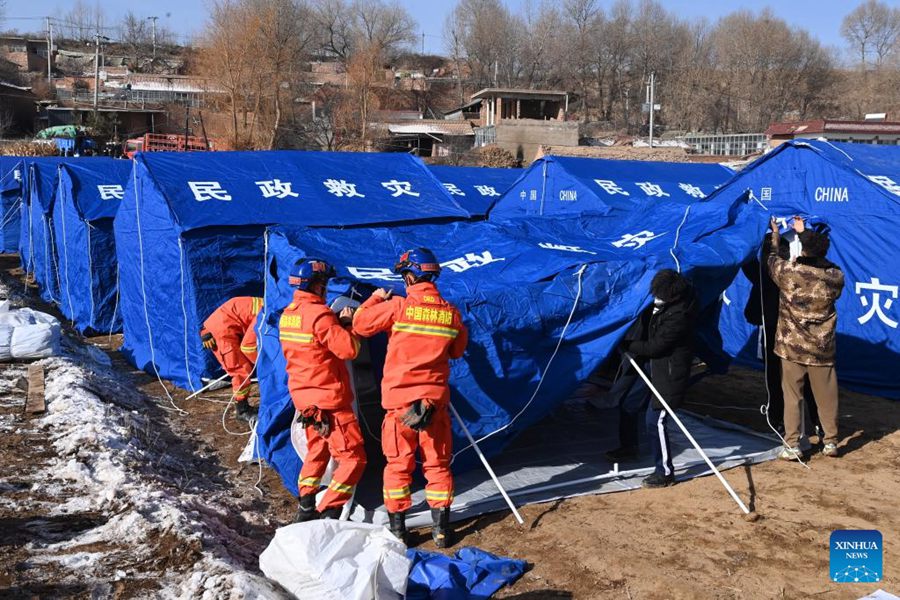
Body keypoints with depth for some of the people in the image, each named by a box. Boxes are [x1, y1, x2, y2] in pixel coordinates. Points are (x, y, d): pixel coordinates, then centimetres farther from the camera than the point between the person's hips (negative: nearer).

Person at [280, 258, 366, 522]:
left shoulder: (288, 314, 8)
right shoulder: (320, 315, -20)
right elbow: (349, 349, -22)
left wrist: (335, 322, 8)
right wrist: (346, 324, -5)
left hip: (304, 398, 9)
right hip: (329, 401, -9)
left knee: (317, 451, 24)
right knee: (353, 458, -1)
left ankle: (305, 509, 23)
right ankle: (329, 514, -5)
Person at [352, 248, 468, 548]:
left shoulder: (398, 306, -11)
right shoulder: (451, 313, 0)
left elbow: (360, 324, -2)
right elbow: (458, 351, 14)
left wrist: (375, 299, 14)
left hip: (399, 398, -2)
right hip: (435, 399, 2)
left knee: (398, 464, 9)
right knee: (437, 464, 12)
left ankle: (397, 528, 15)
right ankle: (441, 528, 15)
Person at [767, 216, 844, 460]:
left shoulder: (788, 272, -14)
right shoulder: (836, 277, -7)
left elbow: (772, 259, 7)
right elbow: (822, 262, 16)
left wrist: (775, 235, 25)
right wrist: (805, 234, 24)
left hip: (792, 347, -2)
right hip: (822, 348, 2)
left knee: (792, 397, 5)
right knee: (826, 396, 13)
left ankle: (792, 446, 8)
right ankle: (830, 442, 24)